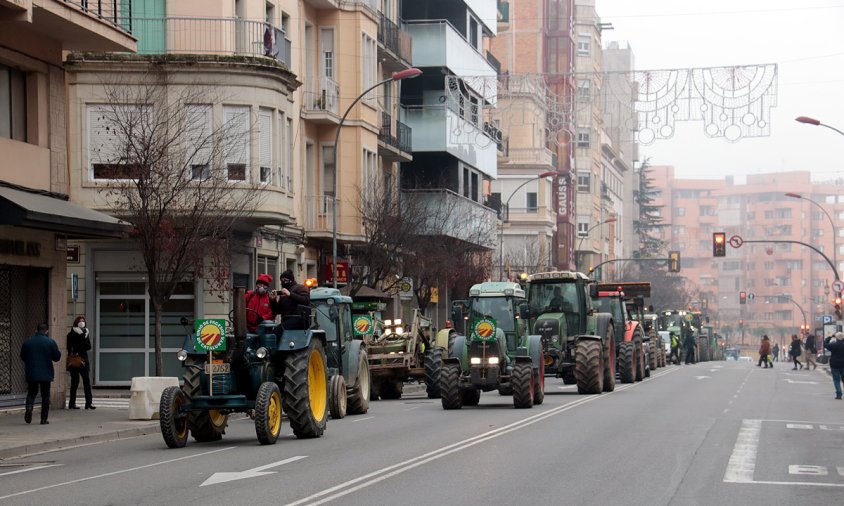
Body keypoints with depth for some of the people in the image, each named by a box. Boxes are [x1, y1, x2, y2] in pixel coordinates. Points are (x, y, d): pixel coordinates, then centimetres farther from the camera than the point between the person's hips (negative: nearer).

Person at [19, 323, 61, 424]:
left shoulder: (27, 342, 2)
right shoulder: (51, 342, -8)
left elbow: (22, 357, 9)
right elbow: (57, 357, -3)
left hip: (31, 374, 2)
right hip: (46, 374, -2)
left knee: (31, 393, 13)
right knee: (45, 396, 7)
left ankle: (29, 407, -17)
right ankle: (44, 419, 6)